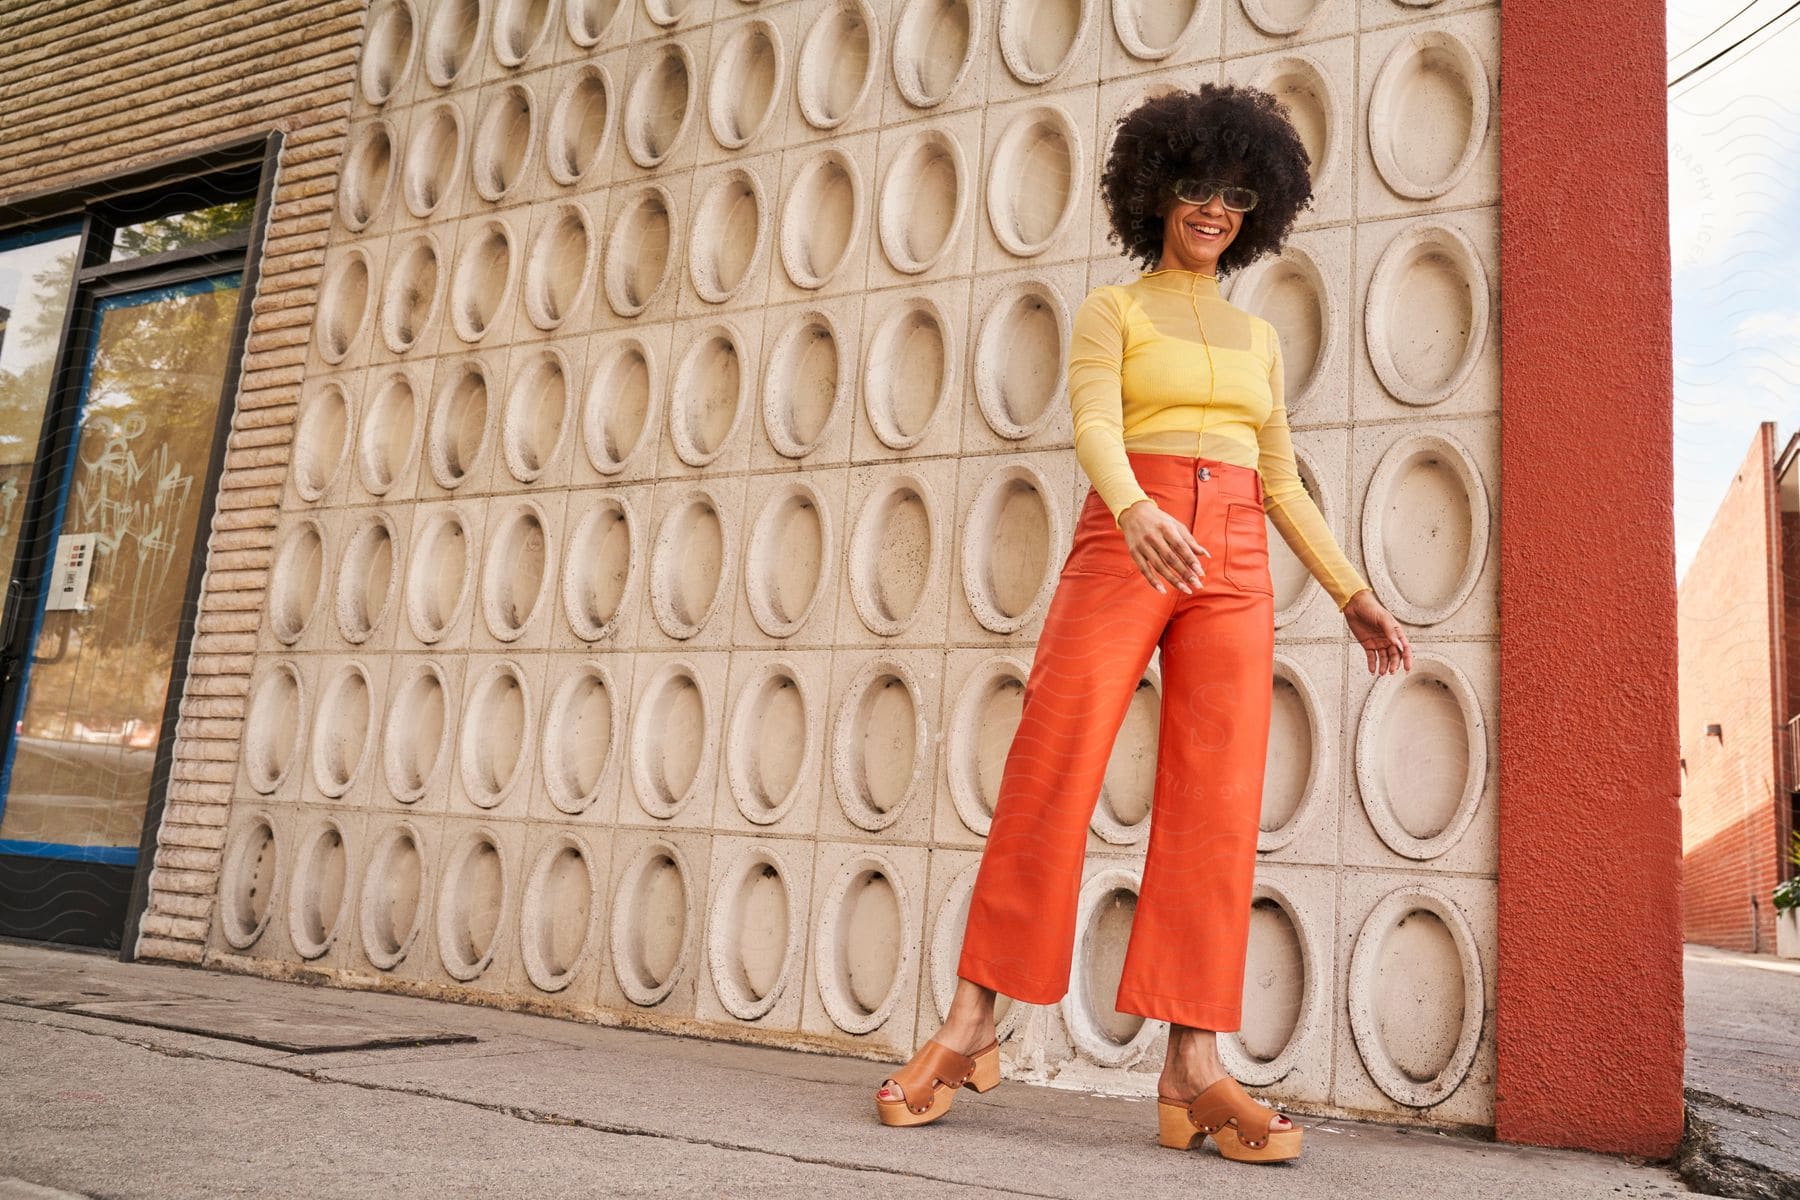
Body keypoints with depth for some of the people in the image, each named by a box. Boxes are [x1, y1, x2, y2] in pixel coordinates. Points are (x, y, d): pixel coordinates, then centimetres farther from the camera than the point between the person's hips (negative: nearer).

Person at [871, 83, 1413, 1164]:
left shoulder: (1260, 338, 23)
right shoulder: (1112, 311, 11)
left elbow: (1282, 482, 22)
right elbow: (1094, 427, -8)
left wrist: (1355, 595, 15)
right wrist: (1134, 510, -30)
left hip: (1233, 568, 4)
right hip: (1122, 545, -3)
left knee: (1218, 805, -7)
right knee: (1049, 780, -10)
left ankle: (1194, 1066, -6)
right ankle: (969, 1032, -2)